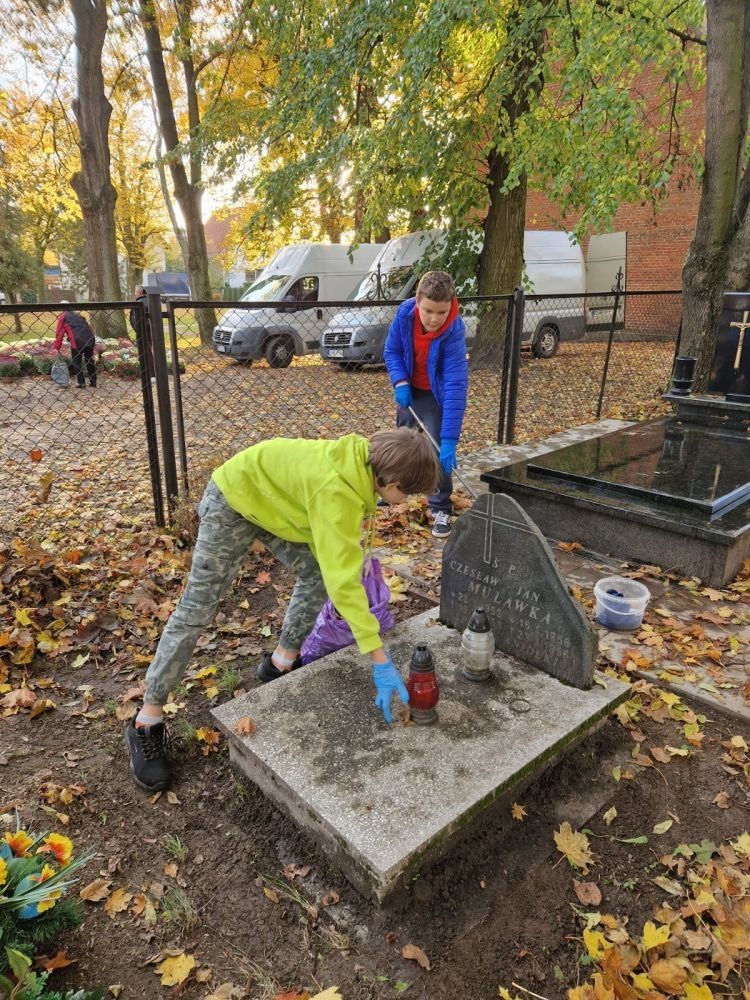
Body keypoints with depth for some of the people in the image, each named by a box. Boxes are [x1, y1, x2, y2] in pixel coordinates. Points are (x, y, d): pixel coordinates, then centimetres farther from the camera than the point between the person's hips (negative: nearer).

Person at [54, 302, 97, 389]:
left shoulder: (63, 317, 11)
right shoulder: (78, 315, 28)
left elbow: (59, 333, 6)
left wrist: (57, 348, 10)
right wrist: (93, 344, 31)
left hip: (77, 341, -5)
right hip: (90, 339, 5)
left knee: (76, 362, 9)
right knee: (89, 360, 19)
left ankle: (81, 383, 3)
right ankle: (93, 382, 21)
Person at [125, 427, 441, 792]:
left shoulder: (362, 461, -13)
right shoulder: (335, 489, -39)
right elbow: (343, 580, -42)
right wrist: (380, 661, -40)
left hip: (273, 499, 9)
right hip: (233, 499, -8)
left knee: (316, 574, 7)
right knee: (196, 609, -5)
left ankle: (280, 663, 25)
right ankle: (146, 723, 7)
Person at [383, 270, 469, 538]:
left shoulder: (453, 332, -34)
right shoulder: (404, 312, -24)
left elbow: (456, 387, -39)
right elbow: (391, 351, -6)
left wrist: (450, 440, -45)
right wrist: (400, 383, -23)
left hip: (437, 395, -4)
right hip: (409, 390, 4)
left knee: (437, 450, -12)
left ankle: (441, 509, 3)